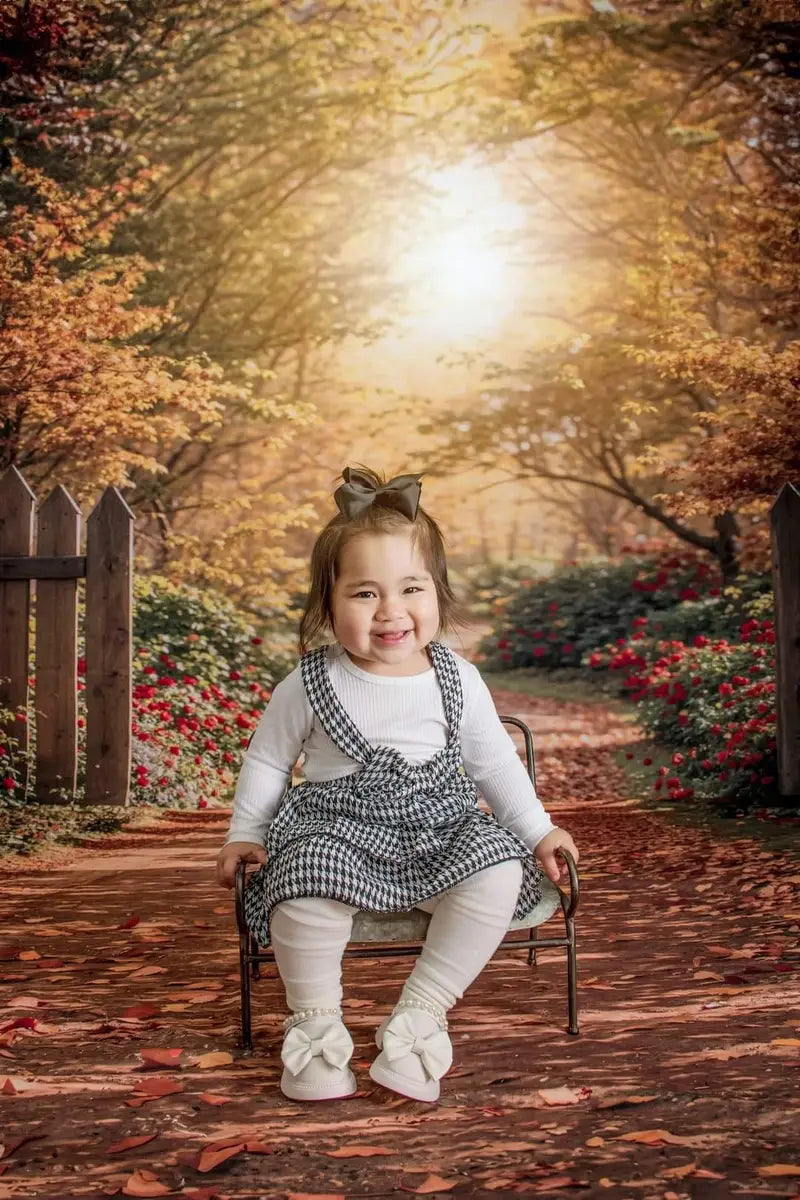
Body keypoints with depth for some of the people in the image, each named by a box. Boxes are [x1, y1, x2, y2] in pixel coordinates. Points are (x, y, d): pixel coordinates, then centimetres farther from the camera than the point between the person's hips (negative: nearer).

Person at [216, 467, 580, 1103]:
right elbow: (268, 758, 8)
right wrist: (244, 833, 5)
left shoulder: (457, 679, 0)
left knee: (499, 872, -26)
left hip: (439, 828, 3)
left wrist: (536, 830, 9)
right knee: (308, 890, -35)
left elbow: (493, 761, 12)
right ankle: (316, 1025, -8)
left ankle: (419, 1016, -12)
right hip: (335, 829, -2)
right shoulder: (310, 685, -7)